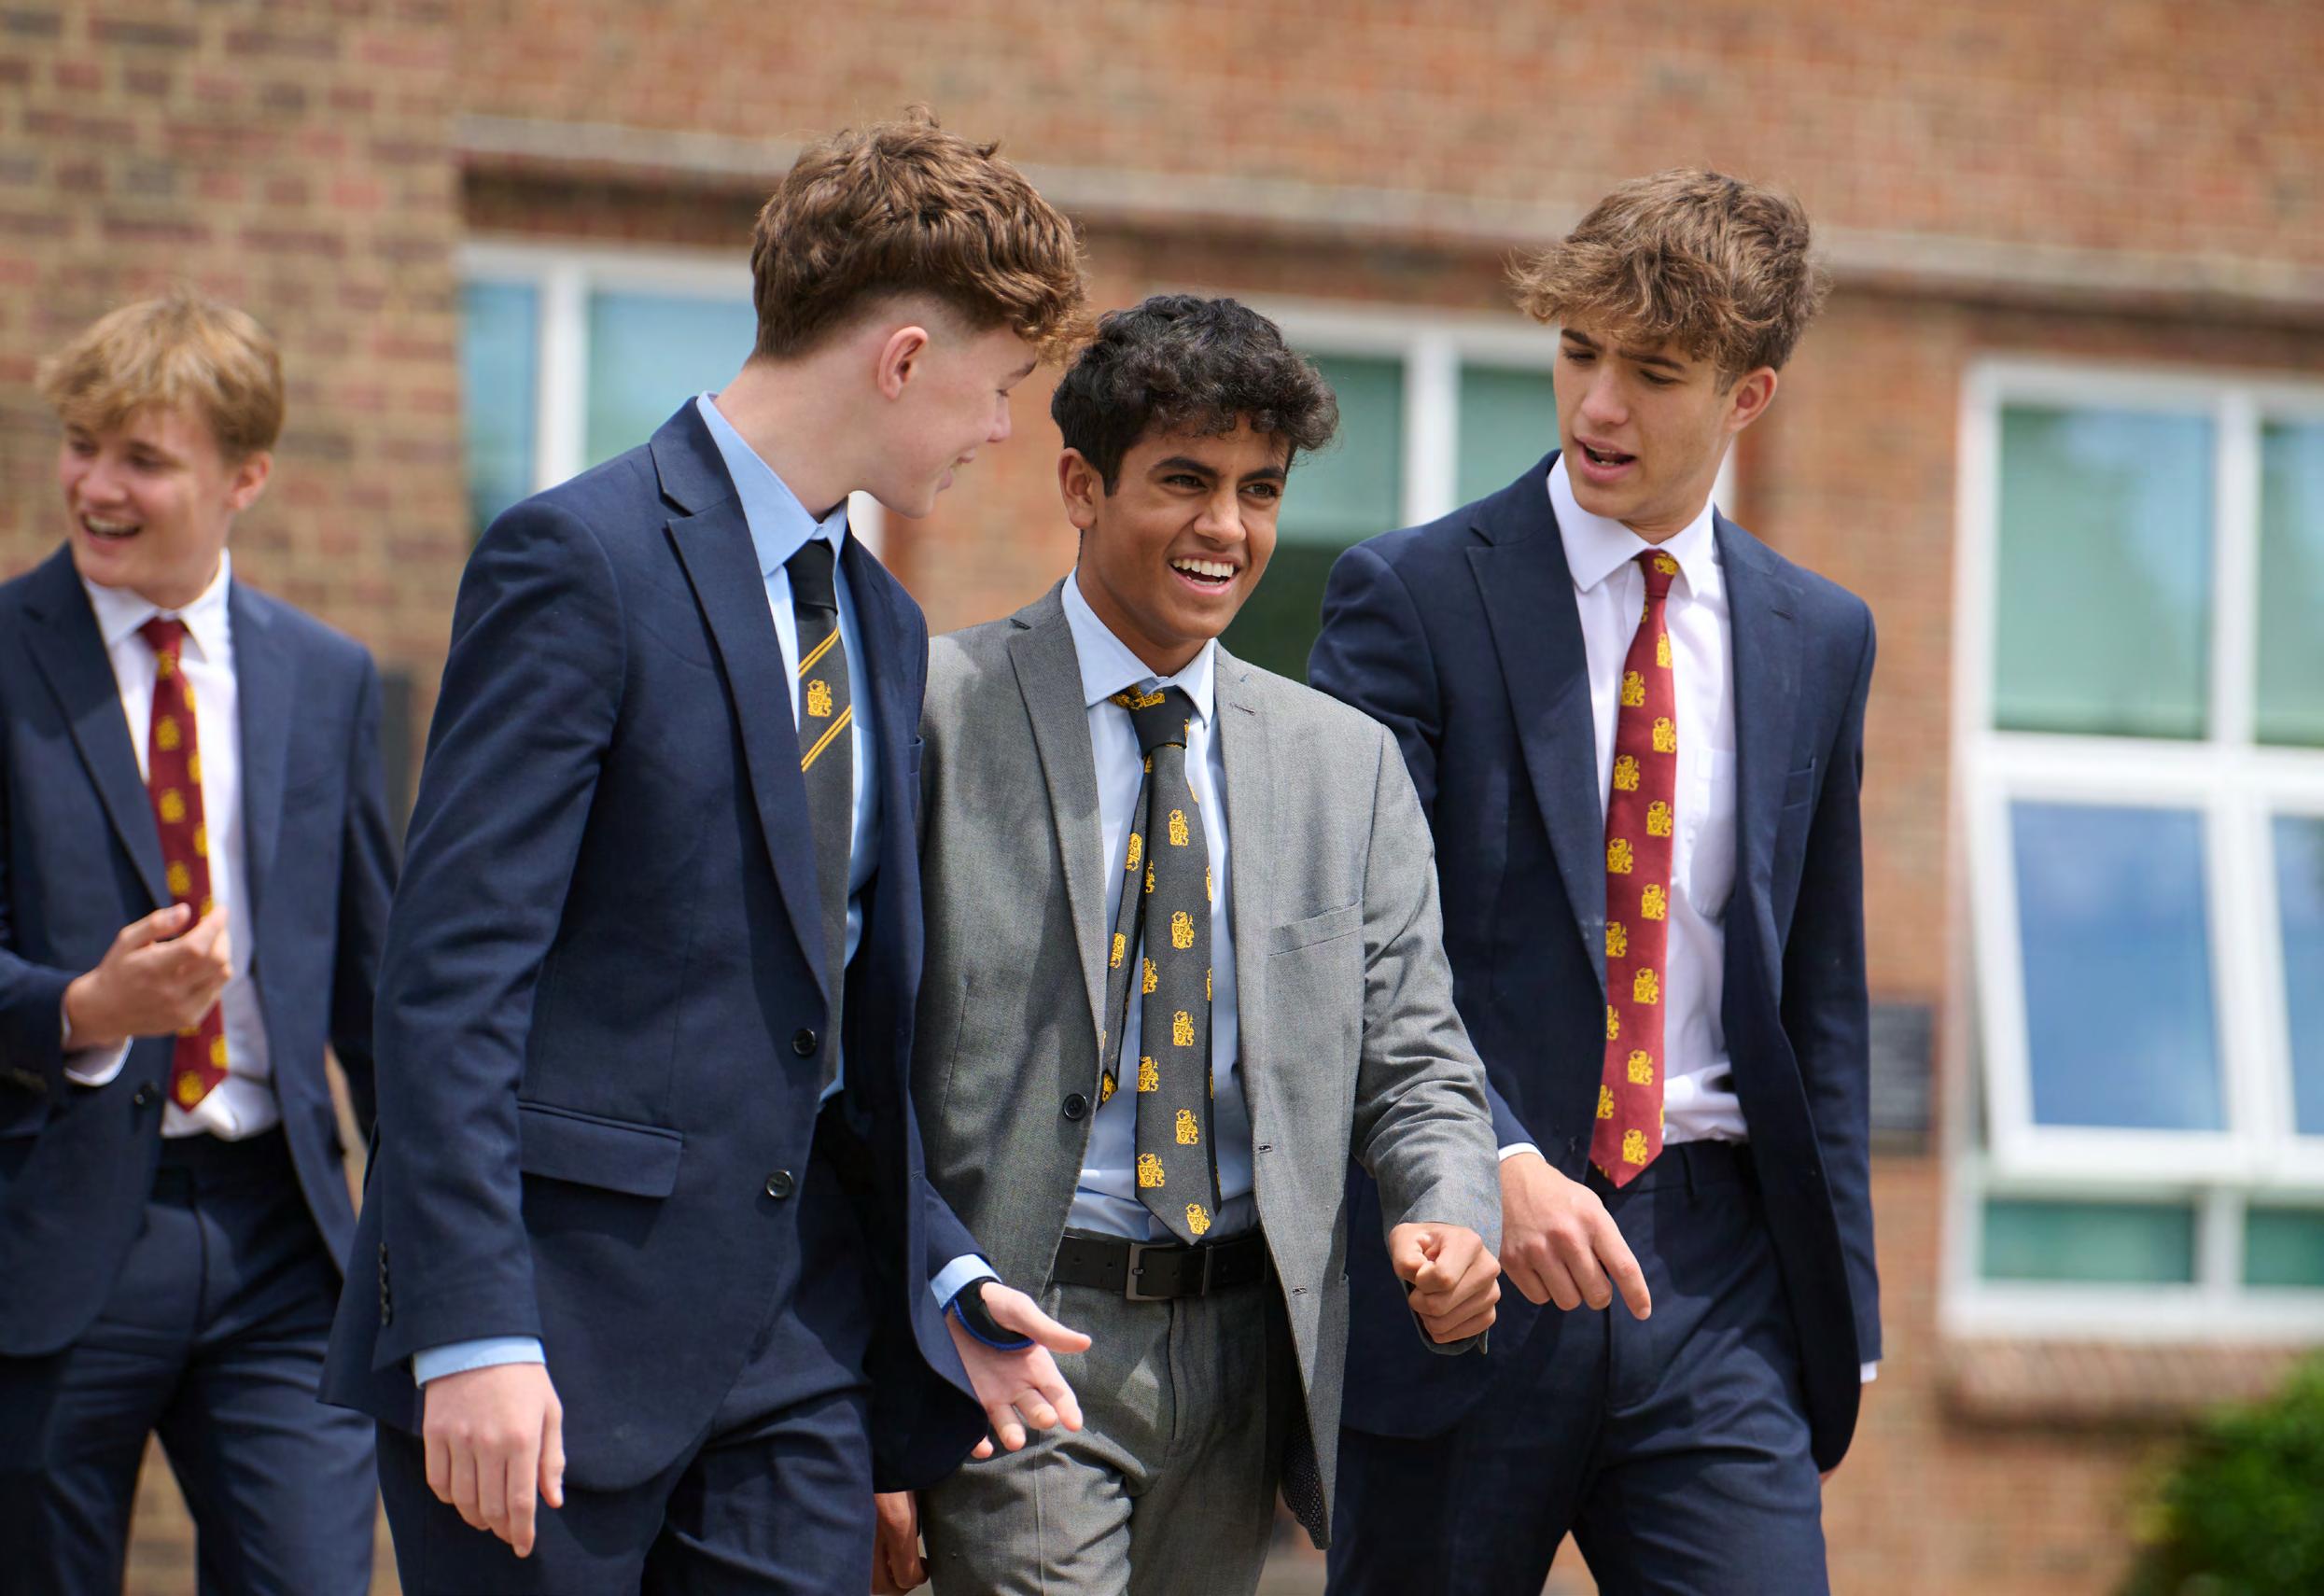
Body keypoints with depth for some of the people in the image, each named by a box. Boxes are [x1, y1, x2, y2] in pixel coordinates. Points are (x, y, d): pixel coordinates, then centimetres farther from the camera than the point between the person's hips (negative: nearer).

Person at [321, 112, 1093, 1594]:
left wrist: (936, 1274, 11)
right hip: (567, 1325, -7)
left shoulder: (881, 625, 17)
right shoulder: (582, 563, -10)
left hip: (799, 1334, 7)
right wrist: (473, 1334, -22)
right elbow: (451, 975, -16)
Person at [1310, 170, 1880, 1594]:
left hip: (1719, 1264, 3)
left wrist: (1843, 1300, 14)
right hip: (1464, 1264, -3)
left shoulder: (1820, 640, 12)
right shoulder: (1414, 598, -1)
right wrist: (1496, 1164, -23)